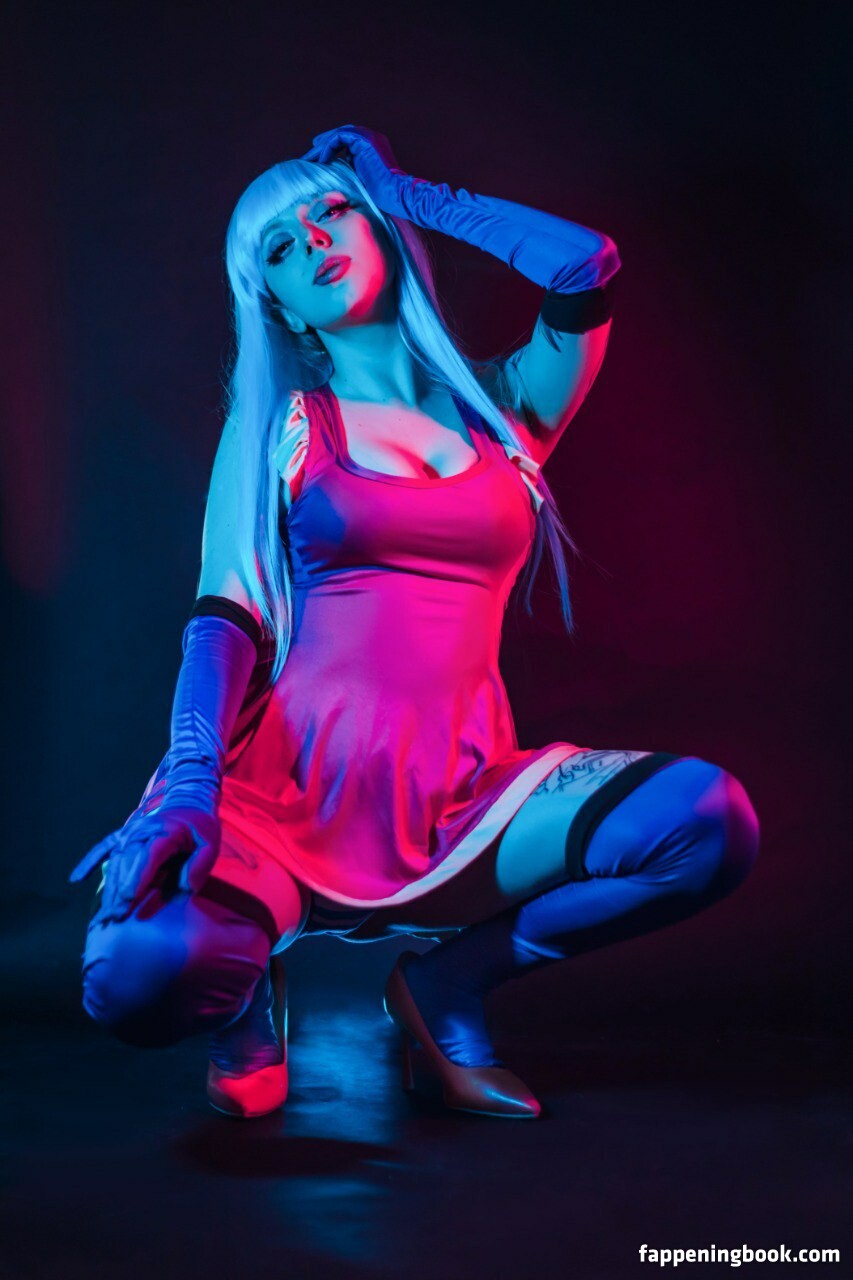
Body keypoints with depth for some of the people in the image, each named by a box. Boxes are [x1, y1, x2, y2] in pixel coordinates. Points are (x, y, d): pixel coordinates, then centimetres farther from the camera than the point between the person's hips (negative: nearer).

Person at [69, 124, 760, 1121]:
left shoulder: (503, 406, 14)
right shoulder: (275, 425, 10)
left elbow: (586, 264, -4)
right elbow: (225, 615, -2)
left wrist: (415, 196, 13)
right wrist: (190, 783, -21)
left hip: (453, 805, 2)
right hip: (289, 787, -2)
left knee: (709, 817, -23)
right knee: (138, 976, -33)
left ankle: (450, 983, 2)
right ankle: (249, 1001, 7)